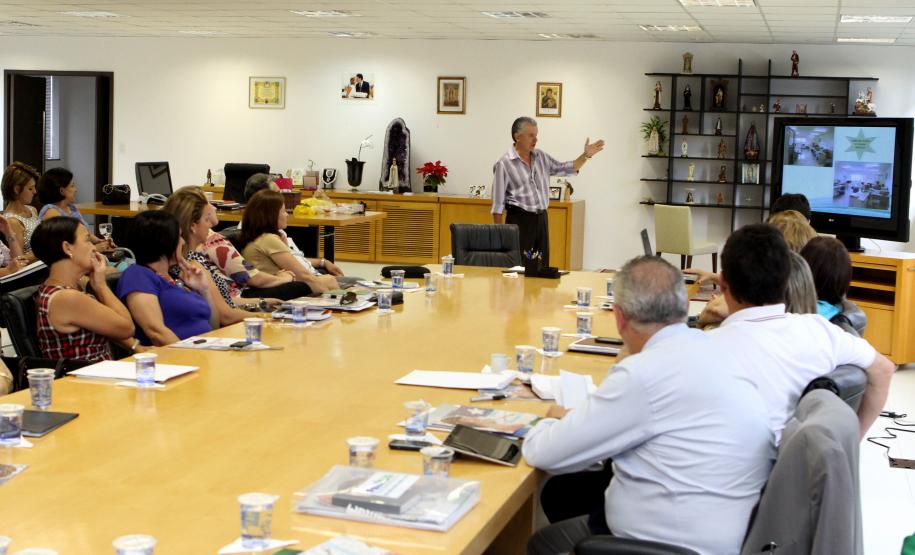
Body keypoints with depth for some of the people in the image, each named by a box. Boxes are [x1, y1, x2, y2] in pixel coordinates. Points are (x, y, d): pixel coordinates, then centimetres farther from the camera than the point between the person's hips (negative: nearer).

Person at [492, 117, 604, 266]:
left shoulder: (541, 157, 11)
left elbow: (566, 169, 17)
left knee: (542, 265, 9)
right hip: (519, 220, -6)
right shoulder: (504, 164, -7)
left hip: (541, 218, 6)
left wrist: (586, 155, 2)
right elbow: (498, 203, -6)